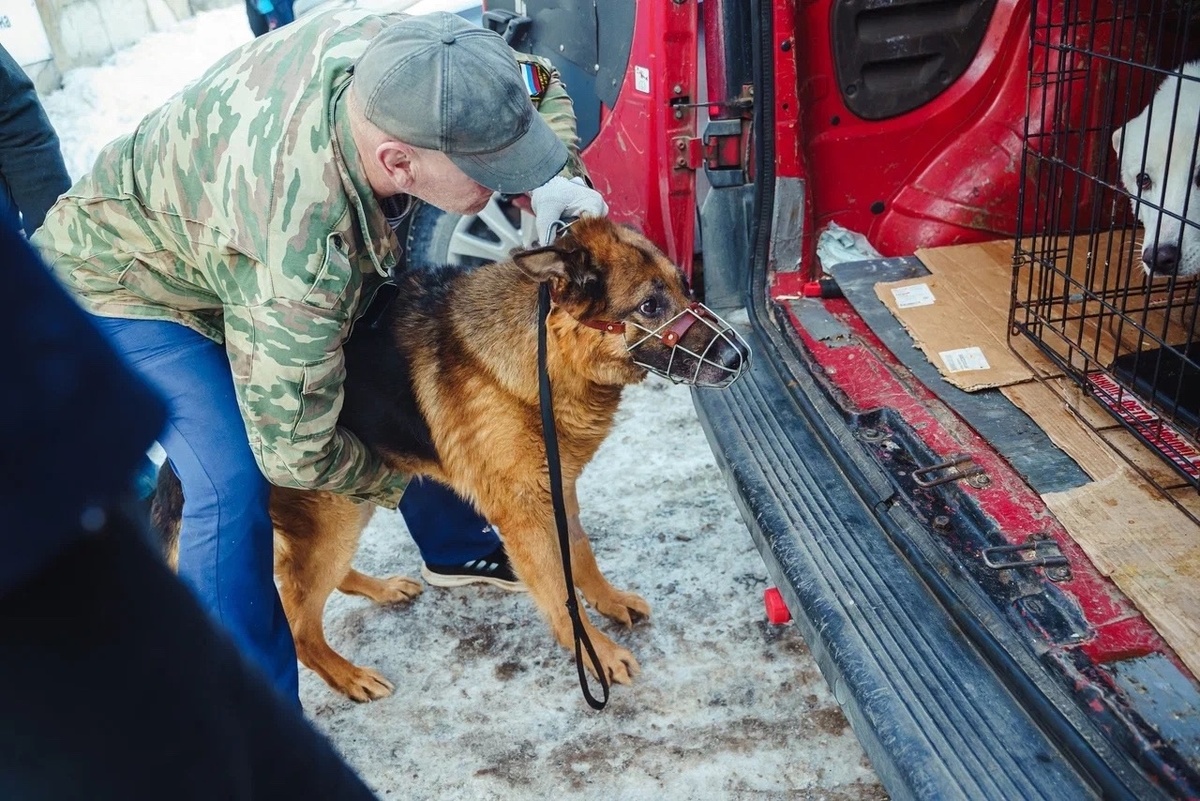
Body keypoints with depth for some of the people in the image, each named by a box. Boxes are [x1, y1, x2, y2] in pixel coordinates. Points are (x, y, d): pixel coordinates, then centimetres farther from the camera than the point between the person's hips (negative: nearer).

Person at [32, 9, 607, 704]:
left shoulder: (391, 46, -28)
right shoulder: (302, 254, -46)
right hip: (121, 280, -7)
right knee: (233, 486, -25)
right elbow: (293, 450, -31)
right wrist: (397, 483, -13)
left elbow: (538, 88, -5)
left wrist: (544, 181, -24)